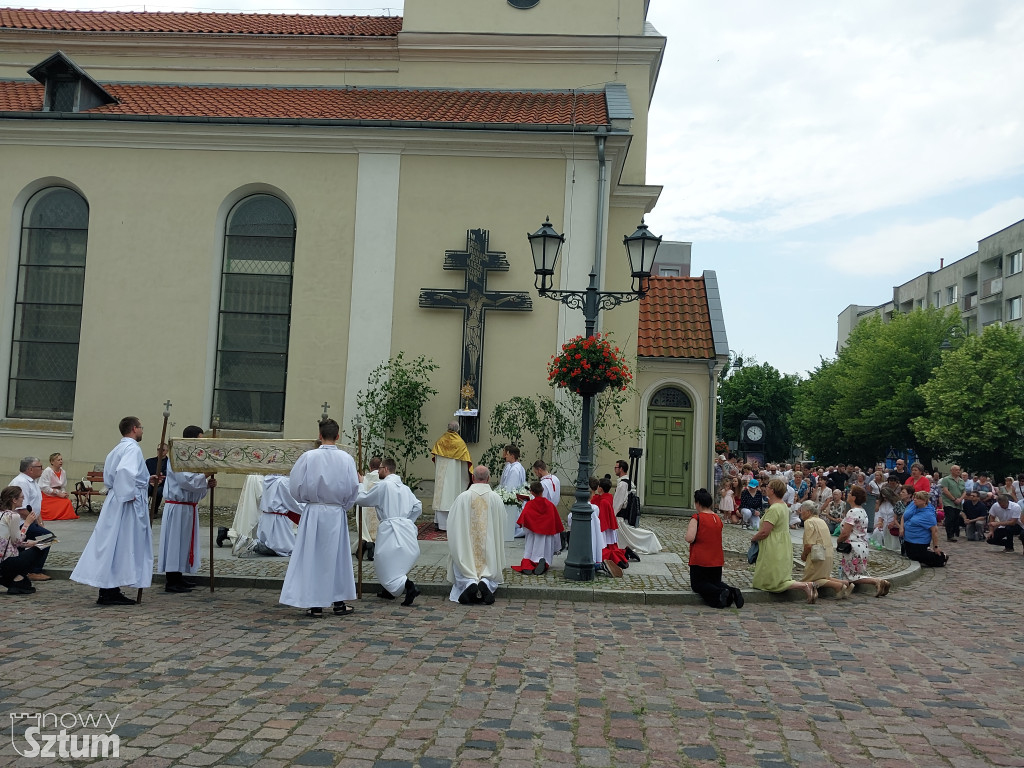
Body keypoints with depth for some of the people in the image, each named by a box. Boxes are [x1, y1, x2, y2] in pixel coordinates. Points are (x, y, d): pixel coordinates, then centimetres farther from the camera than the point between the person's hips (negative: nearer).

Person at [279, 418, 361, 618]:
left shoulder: (308, 457, -9)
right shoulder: (346, 459, -6)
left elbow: (295, 486, -5)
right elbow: (353, 489, -3)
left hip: (313, 513, -1)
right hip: (337, 514, 1)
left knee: (312, 557, 7)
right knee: (337, 557, 13)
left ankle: (315, 605, 8)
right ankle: (339, 603, 19)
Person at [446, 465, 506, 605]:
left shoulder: (462, 497, -6)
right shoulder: (496, 499, -2)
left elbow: (453, 525, -1)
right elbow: (501, 527, 6)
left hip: (466, 550, -1)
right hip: (489, 550, 1)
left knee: (463, 574, 12)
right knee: (490, 572, 14)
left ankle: (469, 582, -21)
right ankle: (485, 582, -19)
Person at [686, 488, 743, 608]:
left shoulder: (696, 519, -14)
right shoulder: (718, 519, 7)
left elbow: (689, 539, -26)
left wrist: (688, 528, -5)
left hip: (700, 560, -6)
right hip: (717, 560, 6)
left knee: (697, 585, 8)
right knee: (716, 583, 22)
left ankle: (720, 594, -20)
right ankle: (731, 591, -9)